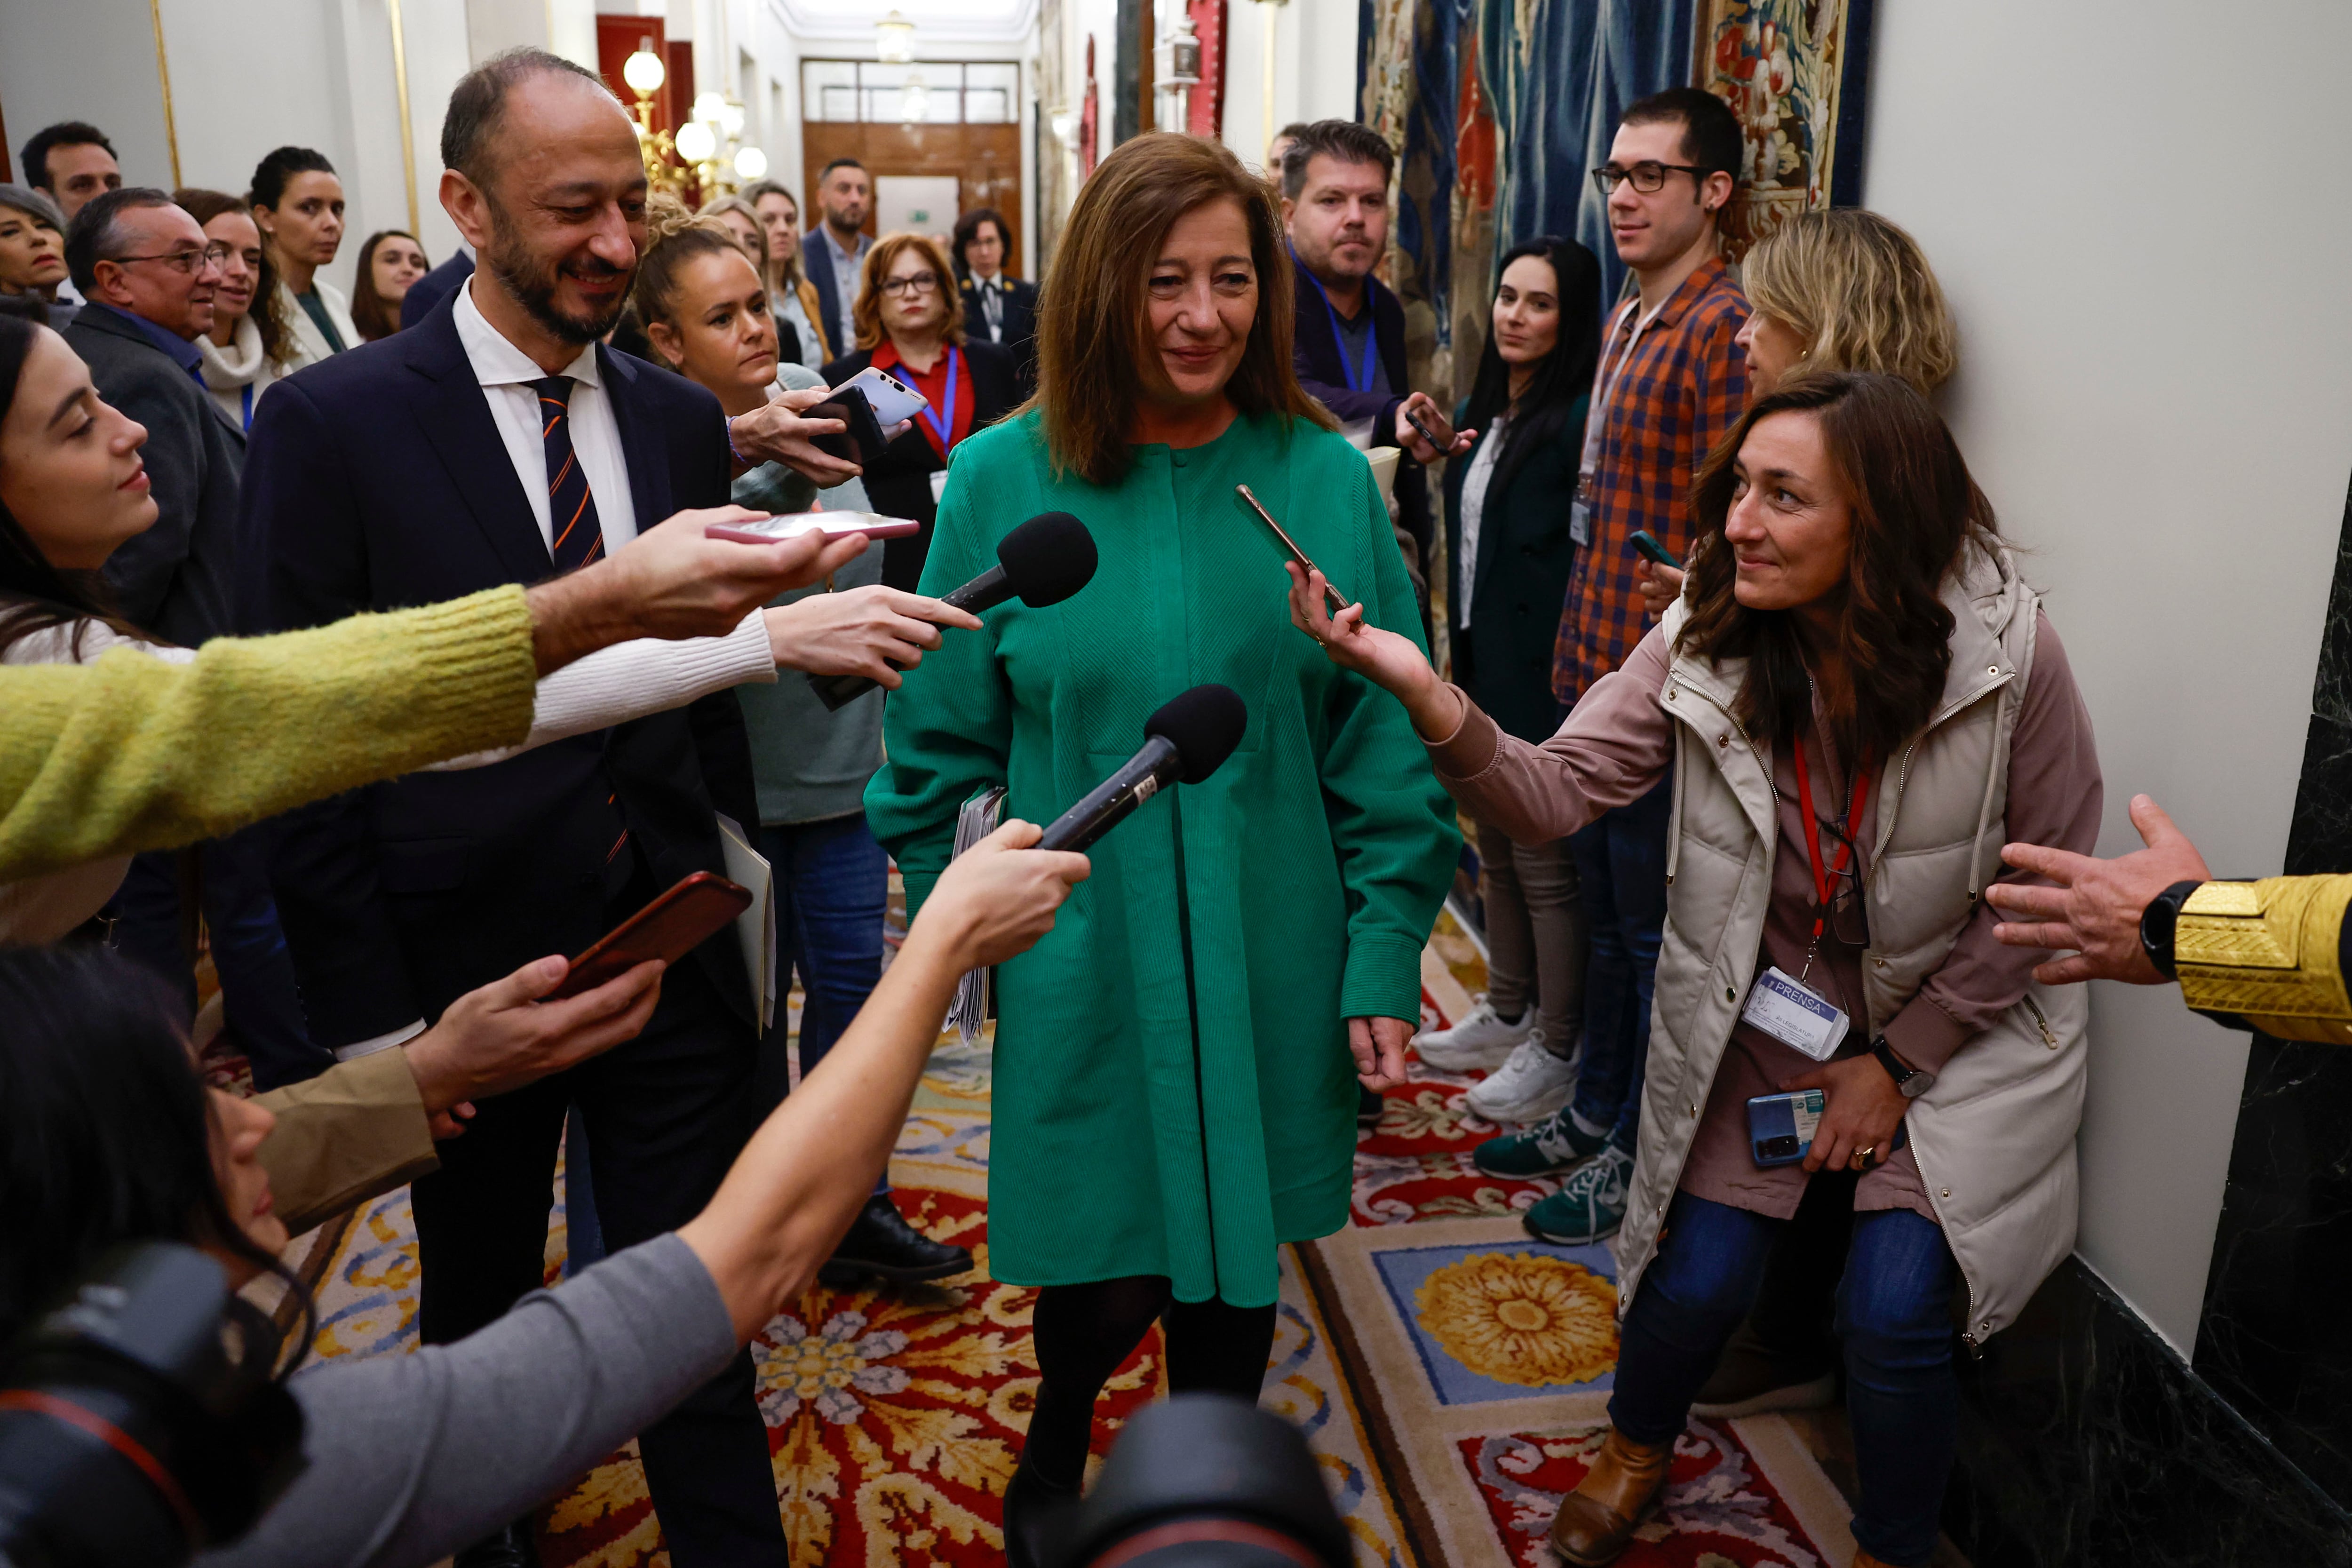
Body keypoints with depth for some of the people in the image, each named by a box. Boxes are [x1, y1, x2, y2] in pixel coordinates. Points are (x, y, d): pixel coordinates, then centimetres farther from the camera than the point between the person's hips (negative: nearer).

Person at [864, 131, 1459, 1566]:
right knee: (1102, 1278, 10)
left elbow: (1387, 746, -2)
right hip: (1085, 972, -1)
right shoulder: (1004, 480, -6)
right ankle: (1056, 1448, 47)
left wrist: (1386, 956, -5)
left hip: (1274, 972, 1)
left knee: (1235, 1264, 16)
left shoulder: (1326, 477, -3)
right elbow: (939, 742, 1)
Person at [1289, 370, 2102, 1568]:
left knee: (1892, 1311, -14)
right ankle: (1636, 1445, 33)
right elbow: (1554, 794, -21)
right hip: (1766, 1010, 2)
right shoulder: (1707, 639, -13)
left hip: (1952, 1025, -1)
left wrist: (1899, 1060, -9)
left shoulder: (2006, 649, -18)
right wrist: (1427, 695, -39)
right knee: (1697, 1280, -5)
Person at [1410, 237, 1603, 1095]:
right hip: (1481, 668, 9)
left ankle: (1561, 1047, 14)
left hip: (1542, 675, -9)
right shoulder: (1481, 413, 12)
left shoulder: (1581, 420, -14)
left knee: (1545, 864, 0)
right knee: (1496, 854, 18)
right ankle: (1508, 1014, 34)